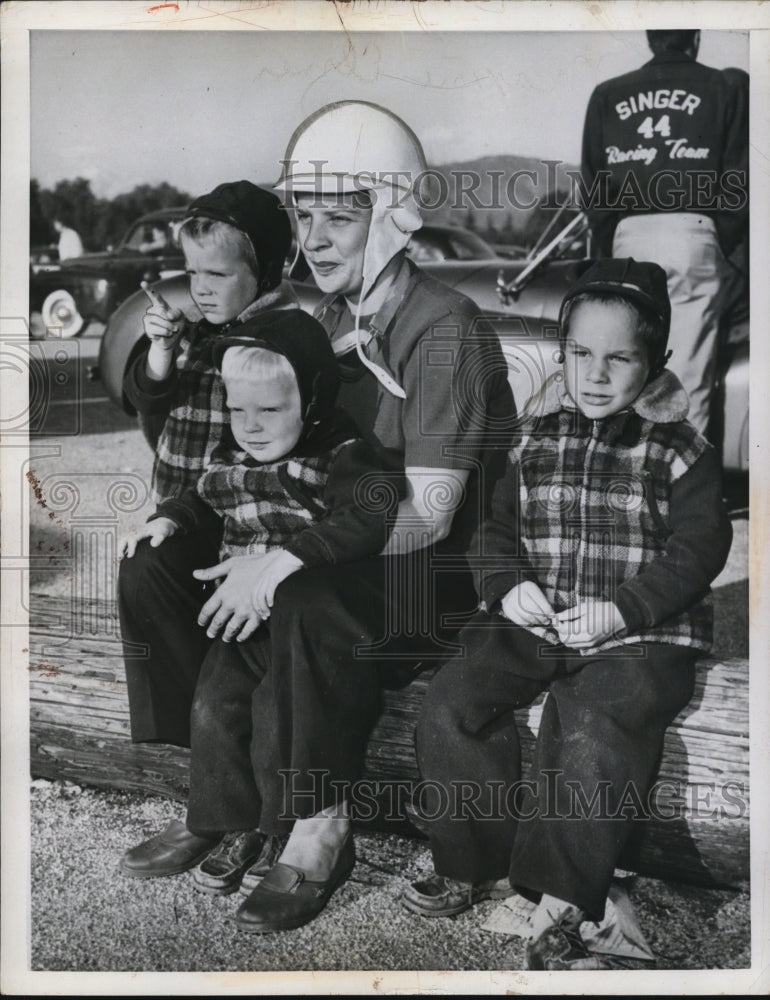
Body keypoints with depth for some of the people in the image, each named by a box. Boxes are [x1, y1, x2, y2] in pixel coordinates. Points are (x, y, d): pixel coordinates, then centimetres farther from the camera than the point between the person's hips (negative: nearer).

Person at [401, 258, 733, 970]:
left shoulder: (682, 450, 2)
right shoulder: (537, 438, 12)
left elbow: (698, 549, -4)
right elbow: (499, 530, 15)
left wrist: (620, 610, -18)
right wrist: (510, 586, -7)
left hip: (640, 634, -4)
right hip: (533, 621, 4)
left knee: (595, 730, -31)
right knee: (451, 703, -17)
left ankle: (556, 911, -18)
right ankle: (470, 866, 0)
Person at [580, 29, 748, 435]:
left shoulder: (607, 95, 12)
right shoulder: (724, 91, 7)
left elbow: (592, 184, 10)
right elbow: (738, 182, 4)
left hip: (630, 235, 2)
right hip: (694, 234, -2)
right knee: (690, 370, -1)